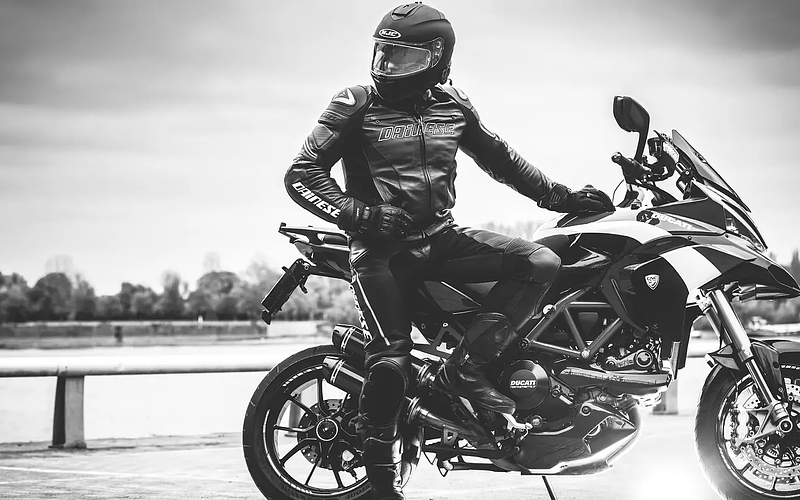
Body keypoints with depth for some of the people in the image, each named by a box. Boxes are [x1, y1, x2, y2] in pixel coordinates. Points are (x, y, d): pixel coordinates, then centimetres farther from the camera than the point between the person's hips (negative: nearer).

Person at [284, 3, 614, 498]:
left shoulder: (453, 105, 7)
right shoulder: (356, 105, -5)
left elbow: (499, 158, 22)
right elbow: (302, 173, -8)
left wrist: (562, 196, 20)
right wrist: (358, 213, -20)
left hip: (441, 236, 5)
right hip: (381, 248, -4)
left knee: (541, 263, -13)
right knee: (390, 361, -16)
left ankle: (467, 363, -15)